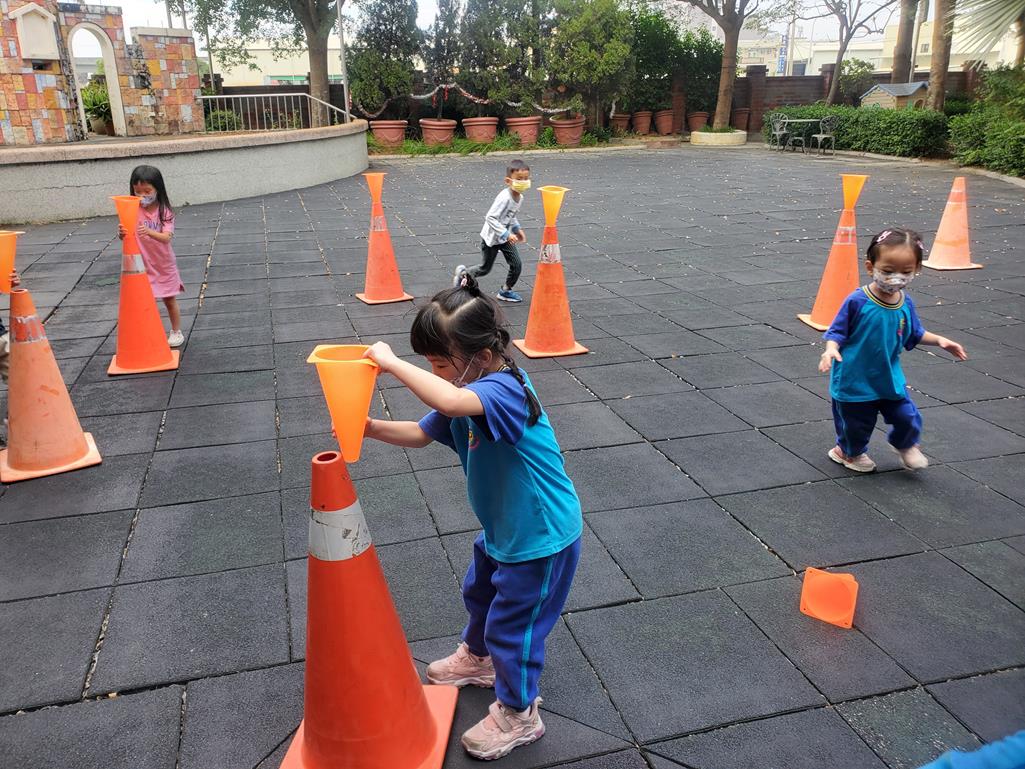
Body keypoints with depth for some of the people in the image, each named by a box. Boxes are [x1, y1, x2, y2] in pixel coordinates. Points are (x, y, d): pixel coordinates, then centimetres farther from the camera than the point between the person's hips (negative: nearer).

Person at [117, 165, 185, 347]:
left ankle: (176, 332, 30)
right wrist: (121, 233, -40)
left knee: (170, 300, 13)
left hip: (164, 265, -1)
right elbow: (125, 235, -16)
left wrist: (148, 231, -44)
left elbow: (166, 237, -25)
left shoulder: (165, 211, -12)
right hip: (143, 266, 1)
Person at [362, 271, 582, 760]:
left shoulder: (506, 390, -32)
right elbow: (420, 434, 6)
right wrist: (370, 427, -10)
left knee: (512, 623, 7)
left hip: (541, 537, -9)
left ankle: (518, 715, 31)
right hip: (502, 527, 9)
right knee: (479, 591, 29)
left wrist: (391, 362, -42)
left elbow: (451, 402, -53)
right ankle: (479, 659, 58)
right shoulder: (470, 392, -3)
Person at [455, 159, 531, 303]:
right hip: (491, 237, -7)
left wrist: (517, 229, 6)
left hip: (505, 237, 7)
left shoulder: (520, 197, -3)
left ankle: (506, 291, 21)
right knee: (486, 269, 9)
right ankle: (463, 273, 36)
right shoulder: (504, 198, -30)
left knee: (517, 265, 0)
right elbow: (490, 217, -33)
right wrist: (506, 234, -36)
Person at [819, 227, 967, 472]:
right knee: (857, 424, 12)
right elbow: (837, 332, -15)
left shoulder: (905, 304, -4)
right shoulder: (857, 302, -22)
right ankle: (849, 452, 44)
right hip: (854, 380, -4)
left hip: (890, 377, 5)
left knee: (908, 418, 9)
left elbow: (915, 333, 13)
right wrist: (831, 349, -34)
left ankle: (906, 445, 43)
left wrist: (939, 340, 0)